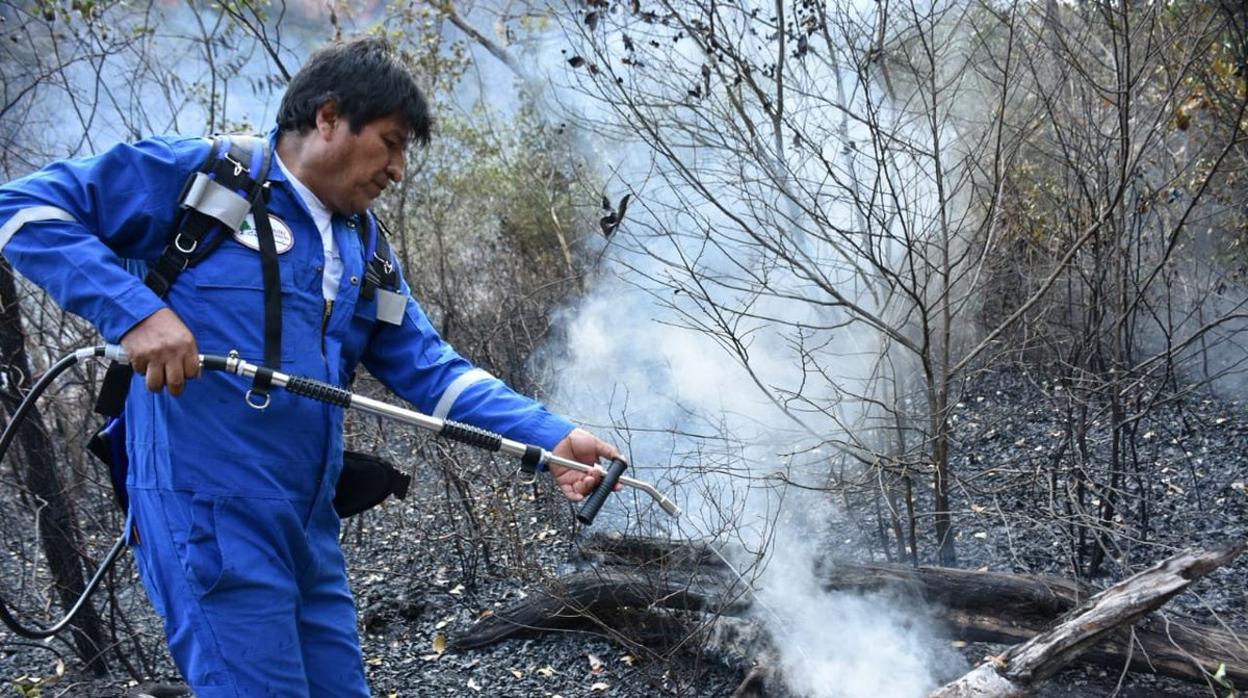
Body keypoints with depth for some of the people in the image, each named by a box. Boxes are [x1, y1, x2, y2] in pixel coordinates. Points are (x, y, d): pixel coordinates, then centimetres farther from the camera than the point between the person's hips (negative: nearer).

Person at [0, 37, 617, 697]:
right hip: (208, 513, -8)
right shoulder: (199, 173, -4)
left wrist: (551, 437, 1)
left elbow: (430, 369, 14)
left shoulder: (363, 249, 17)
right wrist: (133, 310, -20)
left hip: (308, 524, 8)